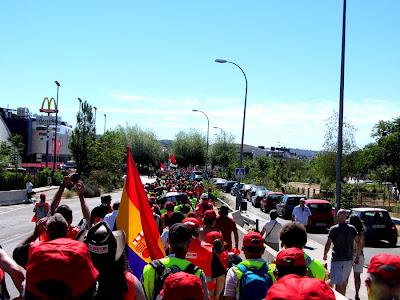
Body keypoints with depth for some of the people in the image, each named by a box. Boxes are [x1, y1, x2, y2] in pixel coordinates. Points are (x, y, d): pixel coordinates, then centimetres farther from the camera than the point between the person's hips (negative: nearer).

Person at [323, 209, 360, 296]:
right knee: (344, 281, 21)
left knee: (338, 283, -3)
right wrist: (357, 256, 7)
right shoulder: (352, 228, 3)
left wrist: (325, 255, 5)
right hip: (349, 259, 5)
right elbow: (358, 242, 0)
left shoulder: (333, 229, -8)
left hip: (337, 259, -5)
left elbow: (328, 244, -9)